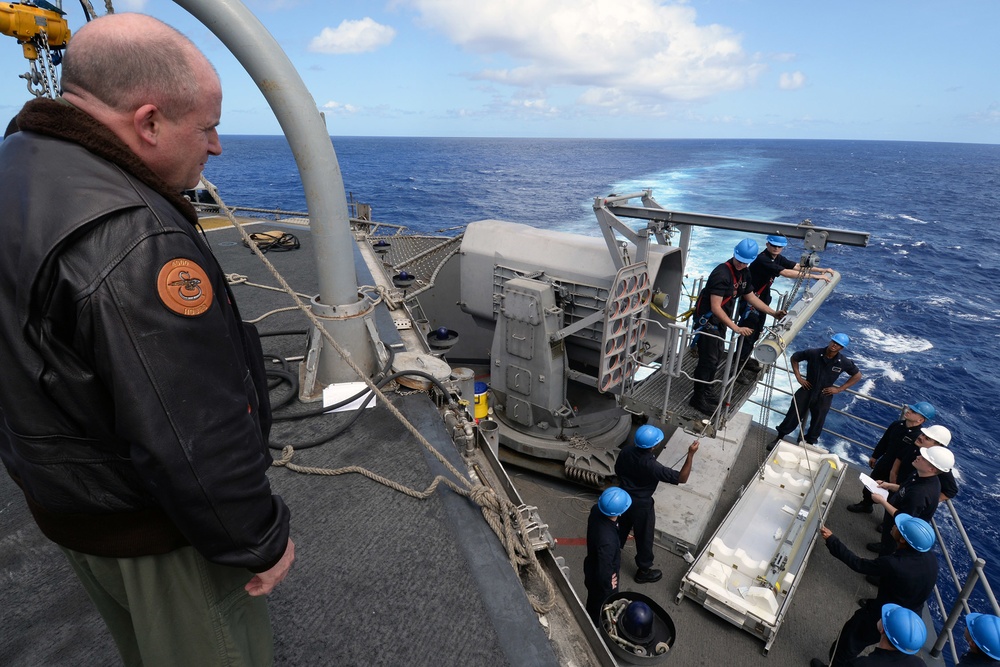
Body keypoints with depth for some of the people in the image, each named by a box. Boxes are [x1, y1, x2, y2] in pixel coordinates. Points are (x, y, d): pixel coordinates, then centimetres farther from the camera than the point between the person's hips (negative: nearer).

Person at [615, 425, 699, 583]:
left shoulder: (626, 450, -16)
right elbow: (682, 478, -27)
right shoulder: (651, 466, -34)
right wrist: (691, 454, -28)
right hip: (641, 505, -6)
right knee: (644, 538, 18)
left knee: (621, 528, 30)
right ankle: (643, 571, 39)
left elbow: (617, 470, 2)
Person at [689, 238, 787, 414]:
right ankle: (698, 398, 6)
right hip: (707, 320, -9)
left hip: (720, 320, 10)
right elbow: (715, 307, -30)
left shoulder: (744, 273, 2)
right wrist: (736, 328, -32)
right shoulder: (722, 274, -27)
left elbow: (751, 296, 16)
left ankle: (707, 391, 34)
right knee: (708, 359, -6)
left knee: (716, 357, 18)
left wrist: (773, 312, 10)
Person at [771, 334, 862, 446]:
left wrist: (839, 389, -2)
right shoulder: (814, 353, -15)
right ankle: (780, 437, 22)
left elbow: (857, 375, 5)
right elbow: (794, 358, 0)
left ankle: (809, 443, 32)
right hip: (807, 390, -1)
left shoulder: (844, 362, -11)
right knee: (793, 415, 6)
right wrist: (798, 377, -6)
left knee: (817, 422, 13)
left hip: (824, 396, 1)